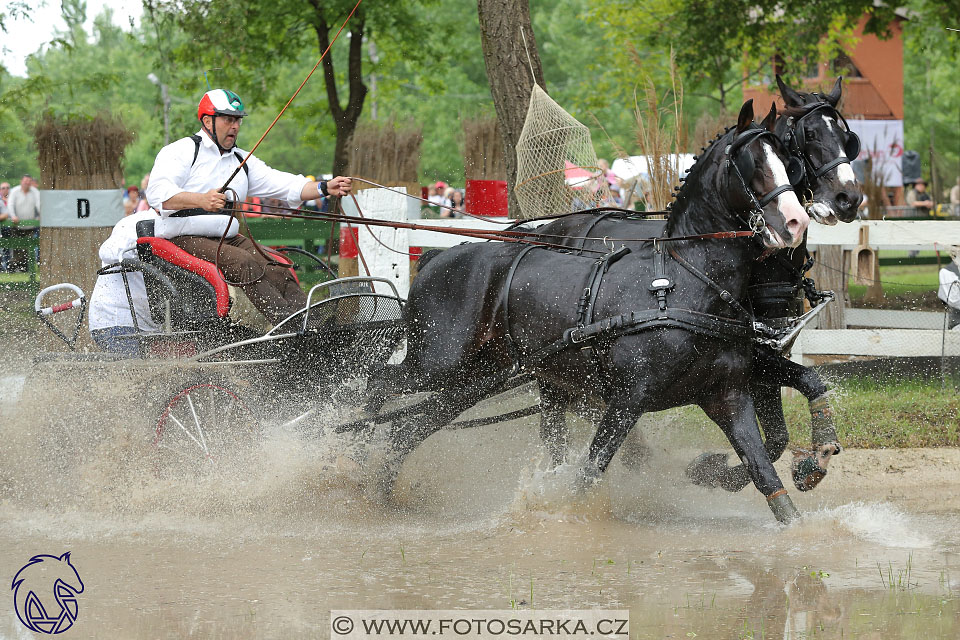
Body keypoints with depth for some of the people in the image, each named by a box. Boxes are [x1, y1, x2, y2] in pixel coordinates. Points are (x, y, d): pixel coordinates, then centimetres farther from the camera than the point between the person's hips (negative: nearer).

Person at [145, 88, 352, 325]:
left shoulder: (241, 161, 21)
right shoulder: (180, 151, 0)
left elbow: (282, 184, 10)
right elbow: (158, 194, -18)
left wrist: (325, 188, -8)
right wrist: (201, 200, -36)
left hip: (228, 239, 7)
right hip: (184, 240, -7)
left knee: (277, 267, -20)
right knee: (245, 262, -31)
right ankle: (286, 321, -44)